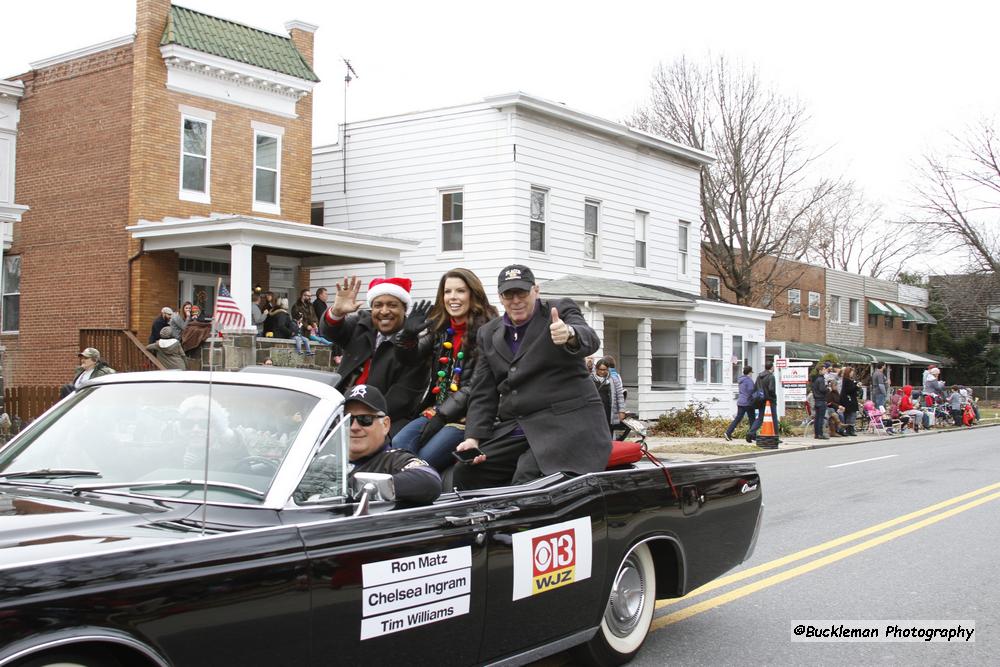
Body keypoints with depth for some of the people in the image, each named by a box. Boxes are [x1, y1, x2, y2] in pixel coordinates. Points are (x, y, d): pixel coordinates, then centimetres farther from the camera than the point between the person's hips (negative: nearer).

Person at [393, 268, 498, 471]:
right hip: (437, 410, 6)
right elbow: (411, 355, 7)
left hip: (467, 415, -6)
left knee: (423, 460, -24)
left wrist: (442, 415, -15)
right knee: (397, 445, -19)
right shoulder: (441, 329, 16)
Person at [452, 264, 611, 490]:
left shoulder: (562, 311, 2)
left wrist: (570, 334, -43)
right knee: (465, 472, -11)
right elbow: (483, 393, 14)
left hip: (567, 424, -6)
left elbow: (590, 340, -19)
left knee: (526, 480, -29)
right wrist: (473, 438, -2)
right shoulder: (489, 334, 16)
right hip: (514, 429, 6)